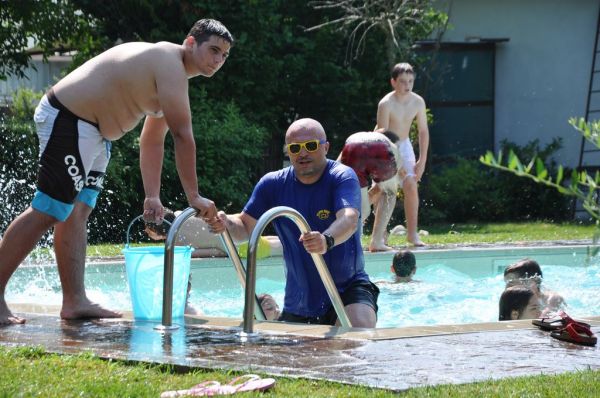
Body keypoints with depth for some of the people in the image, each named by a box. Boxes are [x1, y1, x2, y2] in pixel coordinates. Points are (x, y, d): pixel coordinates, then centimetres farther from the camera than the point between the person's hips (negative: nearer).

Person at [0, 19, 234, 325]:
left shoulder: (172, 75, 17)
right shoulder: (170, 64, -16)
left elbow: (153, 141, 21)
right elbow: (182, 134, -20)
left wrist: (152, 197, 15)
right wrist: (194, 197, -17)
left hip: (92, 132, 11)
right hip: (67, 121, -11)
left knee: (77, 212, 6)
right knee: (46, 212, -11)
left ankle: (75, 301, 4)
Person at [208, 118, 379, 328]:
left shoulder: (342, 177, -15)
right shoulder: (273, 183, 0)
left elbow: (349, 220, -33)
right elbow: (246, 227, 6)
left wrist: (327, 240, -55)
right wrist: (226, 223, -18)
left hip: (348, 285, -4)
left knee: (361, 327, -30)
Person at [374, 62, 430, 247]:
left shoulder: (418, 102, -11)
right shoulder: (386, 104, -26)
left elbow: (423, 131, -3)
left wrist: (422, 160, -7)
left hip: (403, 145, 4)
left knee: (411, 186, -8)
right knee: (387, 191, -14)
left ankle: (412, 233, 0)